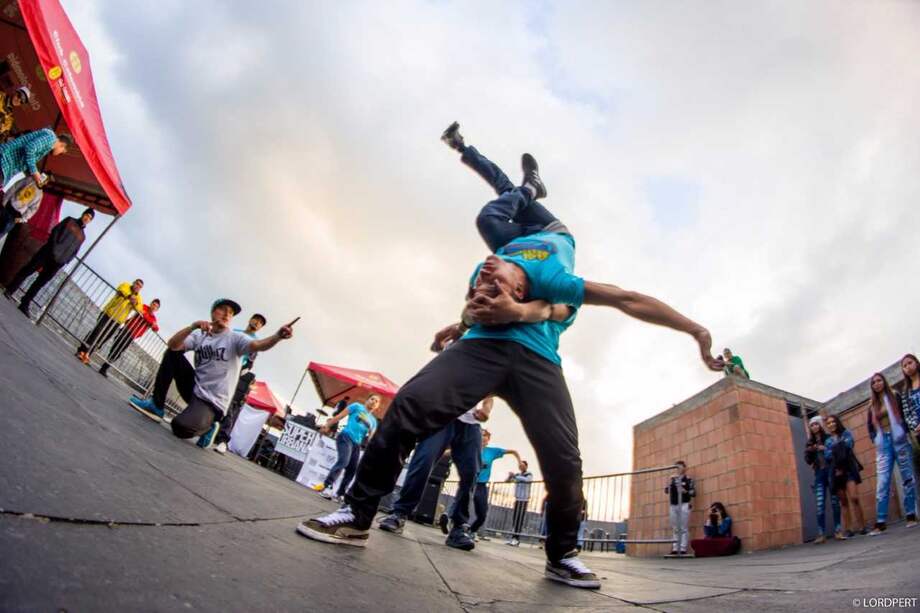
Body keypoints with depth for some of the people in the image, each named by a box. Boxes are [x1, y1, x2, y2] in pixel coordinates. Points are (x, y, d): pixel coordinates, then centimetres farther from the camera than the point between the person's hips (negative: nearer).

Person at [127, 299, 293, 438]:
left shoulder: (235, 338, -6)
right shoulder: (199, 335, 6)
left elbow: (258, 345, -27)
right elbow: (172, 345, -10)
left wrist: (278, 336, -48)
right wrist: (193, 326, -26)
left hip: (212, 401, -5)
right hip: (193, 388, 5)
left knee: (181, 427, -30)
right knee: (171, 353, -2)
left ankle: (208, 423, 6)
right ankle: (157, 405, 4)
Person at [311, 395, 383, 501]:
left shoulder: (373, 421, 20)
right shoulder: (357, 406, 8)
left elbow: (371, 438, 15)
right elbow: (339, 416, 5)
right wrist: (327, 425, -3)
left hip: (357, 444, 6)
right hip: (346, 437, -6)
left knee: (352, 470, 2)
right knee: (343, 461, -27)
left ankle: (340, 493, 11)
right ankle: (326, 485, -28)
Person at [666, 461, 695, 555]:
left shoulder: (688, 480, 2)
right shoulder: (673, 479, 14)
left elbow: (694, 492, -2)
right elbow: (666, 491, 9)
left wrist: (685, 491, -18)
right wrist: (670, 482, -4)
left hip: (684, 505, -4)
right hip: (673, 506, 4)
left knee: (683, 528, -4)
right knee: (675, 529, 6)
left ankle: (683, 548, -2)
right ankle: (675, 548, 9)